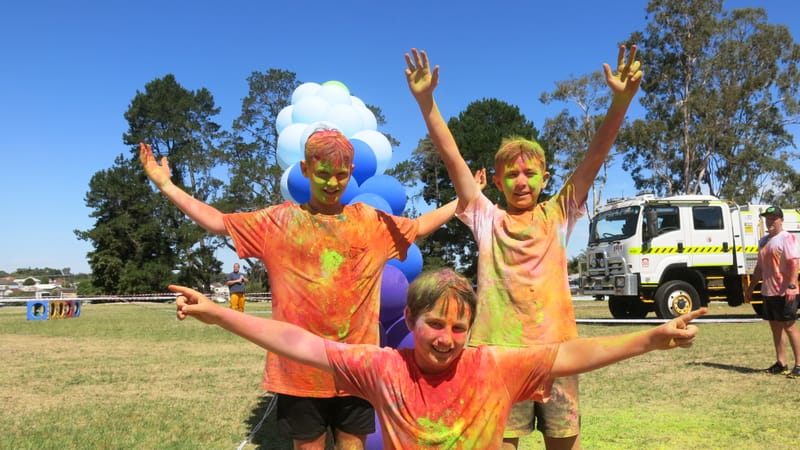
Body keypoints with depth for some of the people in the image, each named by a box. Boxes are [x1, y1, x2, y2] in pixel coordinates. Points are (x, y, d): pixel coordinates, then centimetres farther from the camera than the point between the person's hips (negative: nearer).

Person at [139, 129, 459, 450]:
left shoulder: (372, 221, 5)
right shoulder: (280, 221, 0)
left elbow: (420, 226, 17)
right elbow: (217, 222, 1)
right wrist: (165, 185, -2)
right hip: (299, 367, -1)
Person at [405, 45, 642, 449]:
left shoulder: (557, 215, 6)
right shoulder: (486, 219, 5)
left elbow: (595, 156, -4)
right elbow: (451, 157, -3)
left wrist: (621, 100, -16)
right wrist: (426, 100, -11)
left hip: (555, 348, 1)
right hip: (498, 350, -1)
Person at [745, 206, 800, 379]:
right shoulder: (764, 241, 16)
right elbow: (759, 266, 22)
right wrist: (751, 287, 21)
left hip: (785, 292, -8)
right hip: (768, 291, 8)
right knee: (775, 327, 11)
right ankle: (781, 363, 18)